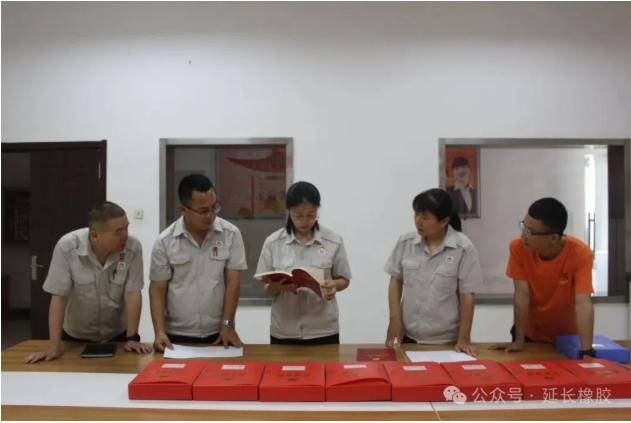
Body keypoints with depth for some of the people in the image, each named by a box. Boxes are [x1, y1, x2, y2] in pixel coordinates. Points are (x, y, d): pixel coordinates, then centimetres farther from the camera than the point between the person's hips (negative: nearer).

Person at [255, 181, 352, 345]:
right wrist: (280, 287, -20)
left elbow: (344, 280, 6)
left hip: (323, 330, 0)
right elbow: (266, 287, 2)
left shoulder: (333, 241, -3)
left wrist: (334, 284, -17)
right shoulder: (273, 242, -2)